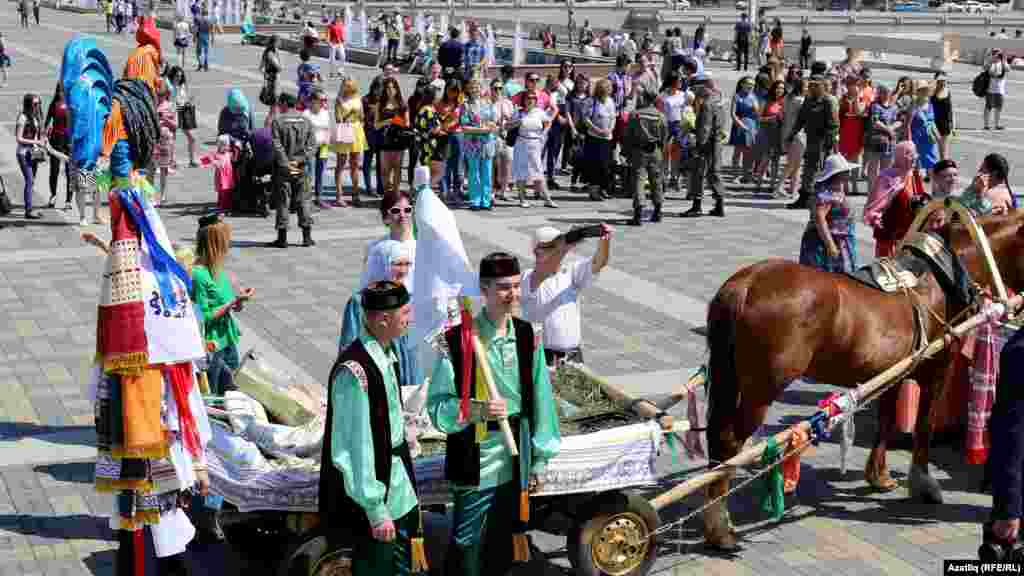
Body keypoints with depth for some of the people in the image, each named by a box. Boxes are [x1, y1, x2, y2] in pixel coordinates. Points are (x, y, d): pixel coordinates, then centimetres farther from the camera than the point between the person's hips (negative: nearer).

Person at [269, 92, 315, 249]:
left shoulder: (278, 122, -7)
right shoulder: (305, 121, 6)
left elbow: (277, 147, -14)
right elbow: (312, 145, 0)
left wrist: (286, 164, -13)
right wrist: (300, 161, -7)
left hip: (283, 167, -3)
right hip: (301, 168, 3)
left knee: (282, 201, 2)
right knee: (303, 200, 9)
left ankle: (282, 237, 3)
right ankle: (307, 236, 9)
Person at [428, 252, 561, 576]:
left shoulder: (527, 337, 1)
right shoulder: (458, 340, -16)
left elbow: (539, 397, 6)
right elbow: (438, 406, -13)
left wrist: (540, 456, 7)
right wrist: (477, 410, -30)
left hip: (515, 465, 5)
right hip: (474, 466, -5)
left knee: (504, 549, 19)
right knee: (467, 549, 6)